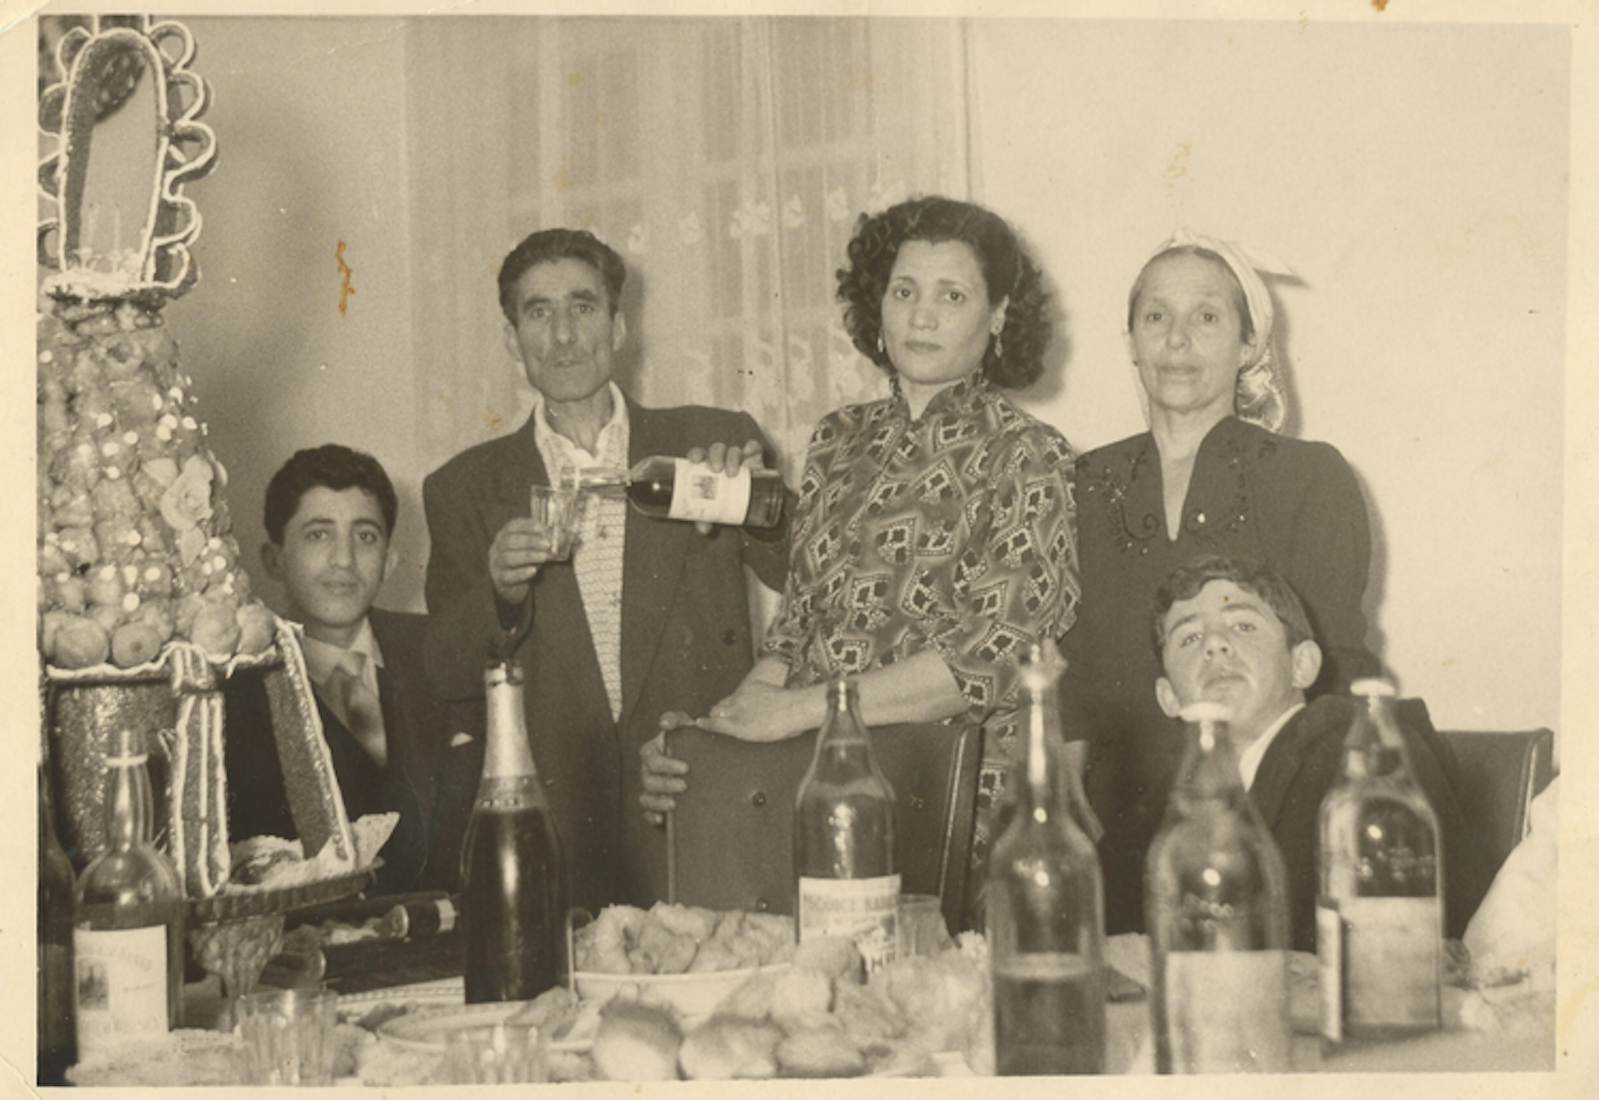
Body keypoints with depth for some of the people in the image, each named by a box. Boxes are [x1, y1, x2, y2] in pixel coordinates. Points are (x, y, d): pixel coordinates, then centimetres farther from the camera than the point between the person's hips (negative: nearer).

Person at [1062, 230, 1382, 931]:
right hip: (1118, 841, 2)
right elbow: (1073, 673, 14)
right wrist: (1068, 803, -2)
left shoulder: (1313, 479, 4)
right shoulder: (1091, 484, 14)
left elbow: (1335, 682, 0)